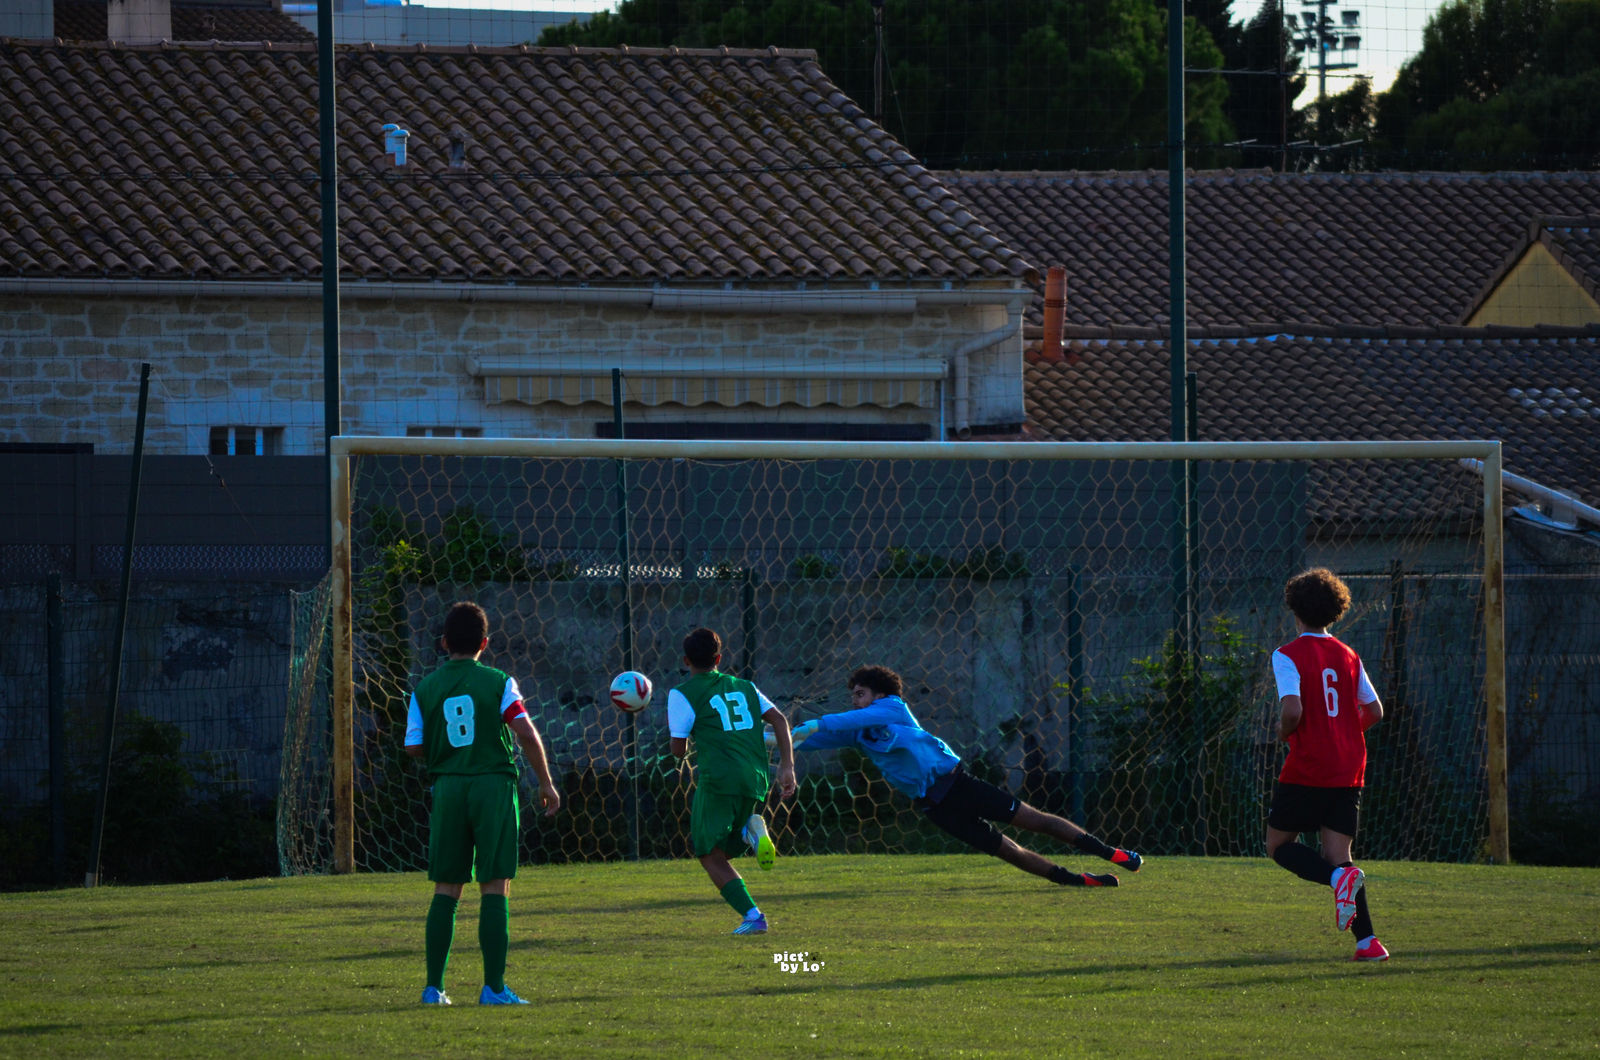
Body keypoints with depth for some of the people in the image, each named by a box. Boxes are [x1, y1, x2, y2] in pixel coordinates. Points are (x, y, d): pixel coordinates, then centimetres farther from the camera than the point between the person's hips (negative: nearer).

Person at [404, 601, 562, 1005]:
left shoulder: (425, 689, 4)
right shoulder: (497, 683, -2)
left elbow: (414, 747, 5)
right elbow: (527, 733, -7)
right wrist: (546, 783, 1)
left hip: (447, 787, 2)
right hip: (494, 785, -2)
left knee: (446, 888, 8)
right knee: (495, 886, -1)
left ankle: (434, 987, 6)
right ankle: (494, 986, -5)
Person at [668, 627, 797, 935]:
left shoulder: (682, 694, 5)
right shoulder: (743, 687, 21)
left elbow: (678, 749, 5)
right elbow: (779, 720, 12)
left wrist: (671, 725, 26)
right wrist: (787, 767, 8)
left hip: (720, 780, -6)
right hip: (756, 779, 6)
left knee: (711, 855, -1)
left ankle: (752, 915, -19)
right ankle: (751, 827, -10)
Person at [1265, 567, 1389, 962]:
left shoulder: (1288, 656, -7)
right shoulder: (1348, 657, 9)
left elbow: (1293, 709, -20)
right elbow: (1374, 711, 12)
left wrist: (1283, 732, 1)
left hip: (1306, 770, -5)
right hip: (1348, 770, 5)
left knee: (1279, 845, 10)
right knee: (1337, 855, 6)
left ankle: (1340, 876, -19)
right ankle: (1366, 940, -11)